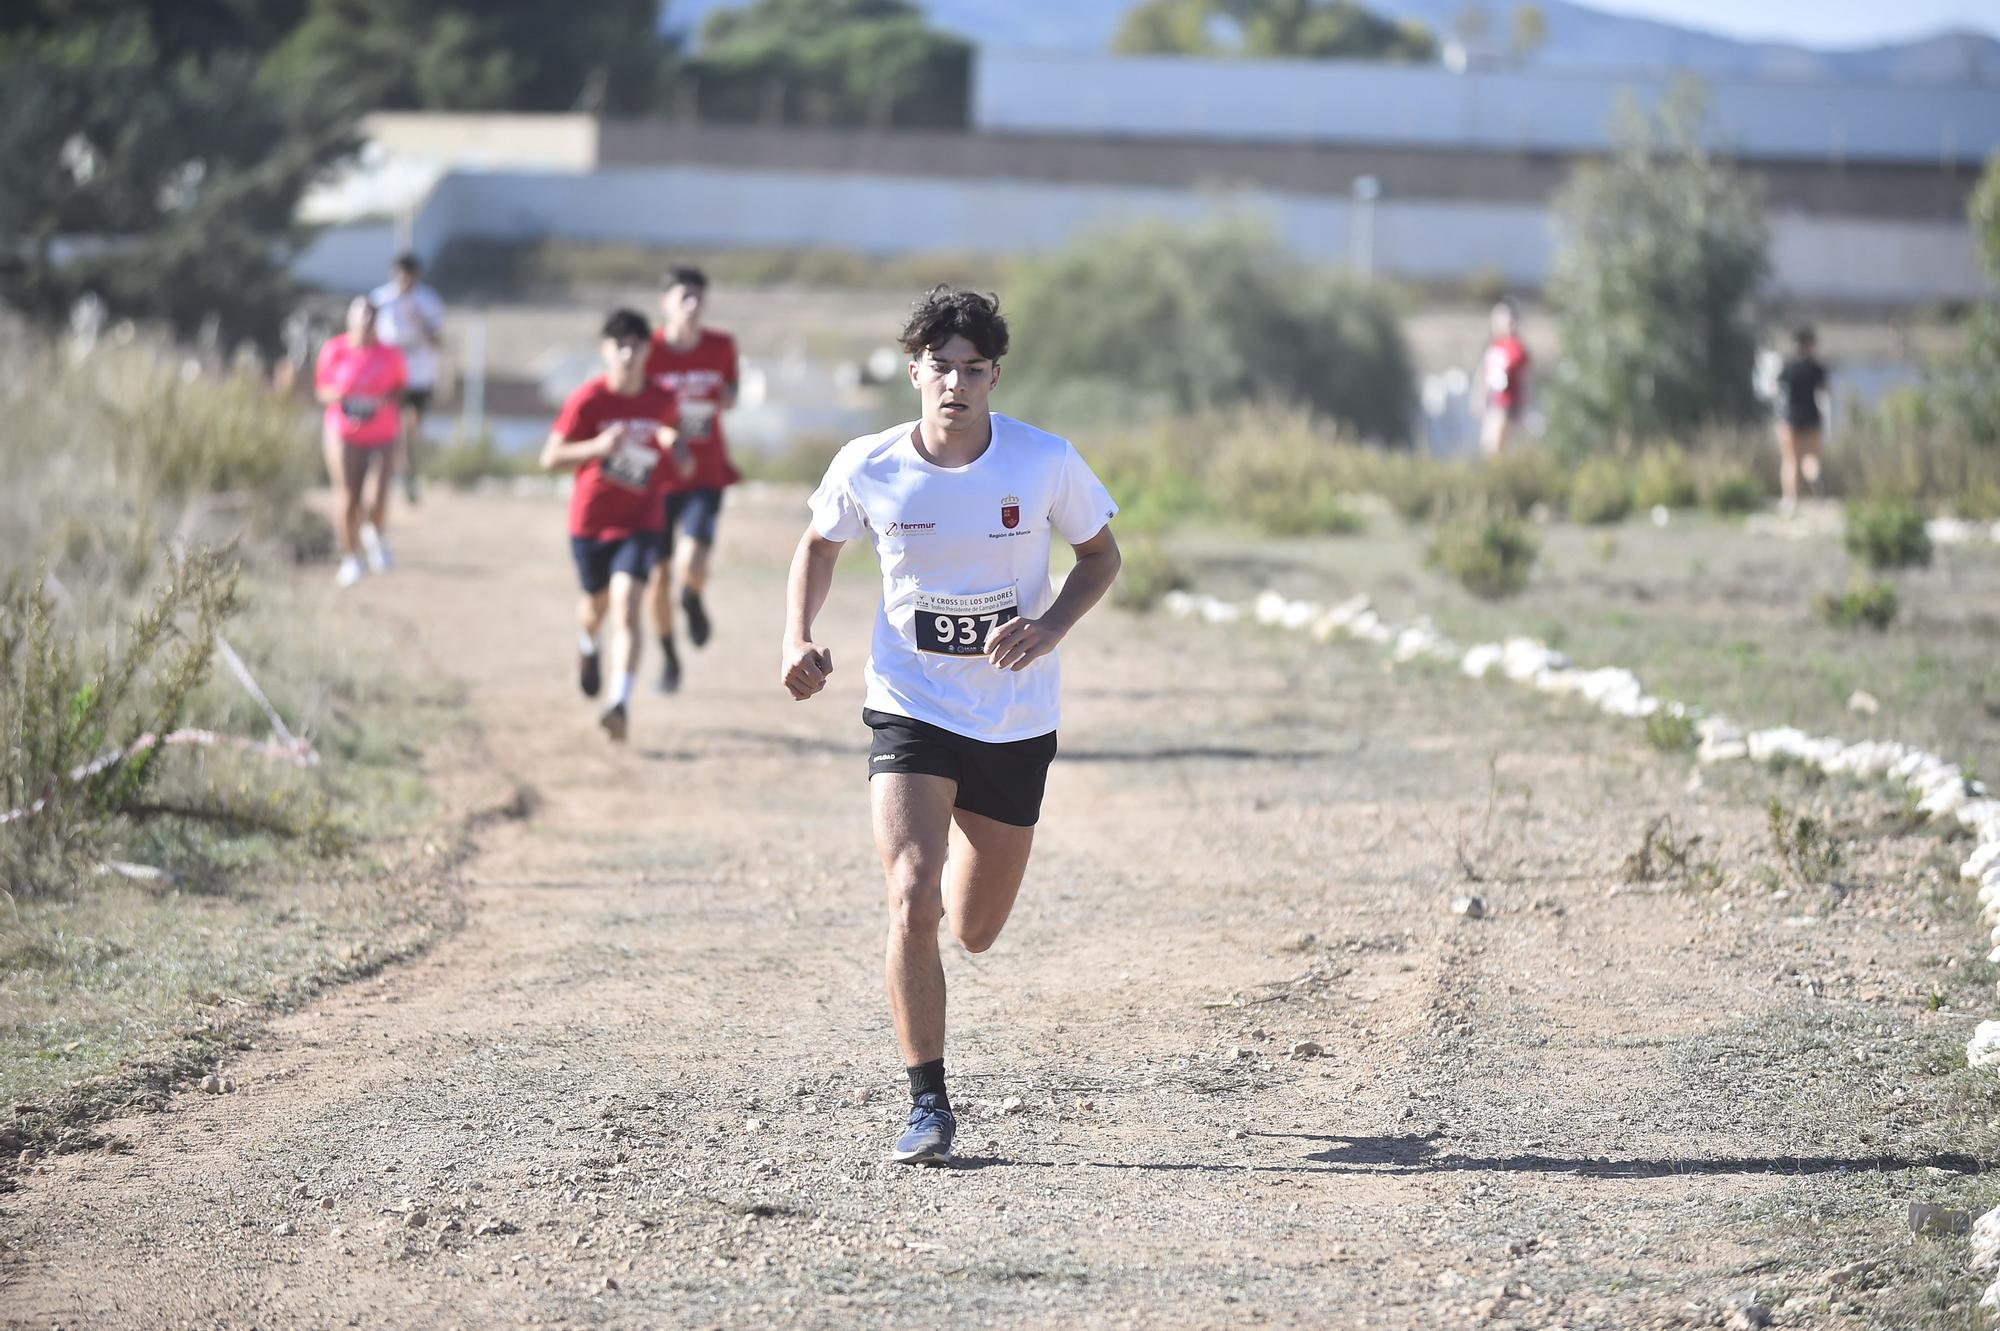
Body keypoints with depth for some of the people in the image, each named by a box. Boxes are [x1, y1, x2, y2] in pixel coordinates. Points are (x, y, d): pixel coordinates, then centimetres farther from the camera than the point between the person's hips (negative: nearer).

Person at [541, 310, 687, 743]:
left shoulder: (663, 401, -4)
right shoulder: (588, 400, -13)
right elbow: (550, 457, -12)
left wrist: (677, 451, -7)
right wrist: (598, 446, -29)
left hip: (640, 523, 0)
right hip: (590, 521, 0)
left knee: (626, 606, -18)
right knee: (597, 604, 19)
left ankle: (620, 705, -26)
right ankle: (587, 648, 57)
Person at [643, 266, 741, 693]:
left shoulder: (721, 347, -1)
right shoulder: (649, 351, -9)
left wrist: (728, 398, -7)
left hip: (706, 476, 0)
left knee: (693, 564, -21)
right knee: (659, 574, 4)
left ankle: (693, 600, 17)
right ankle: (668, 657, 29)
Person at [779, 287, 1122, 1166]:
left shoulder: (1046, 463, -11)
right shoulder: (867, 468, -9)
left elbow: (1101, 553, 4)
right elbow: (819, 545, 11)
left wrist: (1049, 629, -14)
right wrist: (798, 638, -6)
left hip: (1016, 723, 1)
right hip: (911, 712, -1)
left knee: (974, 932, 12)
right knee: (912, 901, -21)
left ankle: (964, 861, 51)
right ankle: (928, 1104, -10)